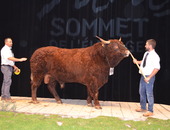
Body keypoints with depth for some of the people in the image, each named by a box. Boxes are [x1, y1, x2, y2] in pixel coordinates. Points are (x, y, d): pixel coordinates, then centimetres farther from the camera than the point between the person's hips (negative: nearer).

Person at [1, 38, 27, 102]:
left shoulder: (9, 49, 18)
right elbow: (9, 58, -25)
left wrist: (14, 66, 19)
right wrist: (20, 60, -28)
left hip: (9, 67, 10)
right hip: (6, 66, -10)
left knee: (5, 82, 12)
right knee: (8, 81, -11)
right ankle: (7, 97, -10)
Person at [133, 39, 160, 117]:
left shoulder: (154, 56, -19)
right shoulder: (146, 53, 7)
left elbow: (157, 68, -22)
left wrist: (149, 77, -23)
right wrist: (137, 62, 9)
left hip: (149, 77, -9)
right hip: (143, 76, 9)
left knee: (149, 93, -1)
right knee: (142, 92, 18)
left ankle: (150, 111, 12)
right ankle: (143, 108, 35)